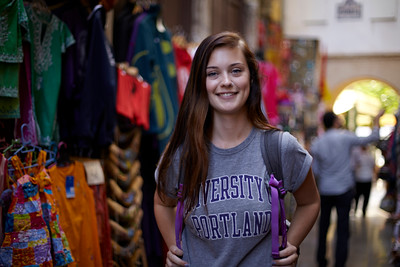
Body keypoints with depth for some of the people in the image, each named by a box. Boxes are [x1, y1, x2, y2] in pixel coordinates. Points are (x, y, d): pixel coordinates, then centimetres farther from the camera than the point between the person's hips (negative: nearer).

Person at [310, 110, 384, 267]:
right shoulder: (345, 137, -9)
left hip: (325, 191, 3)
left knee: (323, 225, 16)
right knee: (342, 228, 2)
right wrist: (376, 120, 14)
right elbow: (372, 138, 1)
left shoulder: (316, 144, -2)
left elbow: (315, 171, 0)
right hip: (344, 189, -3)